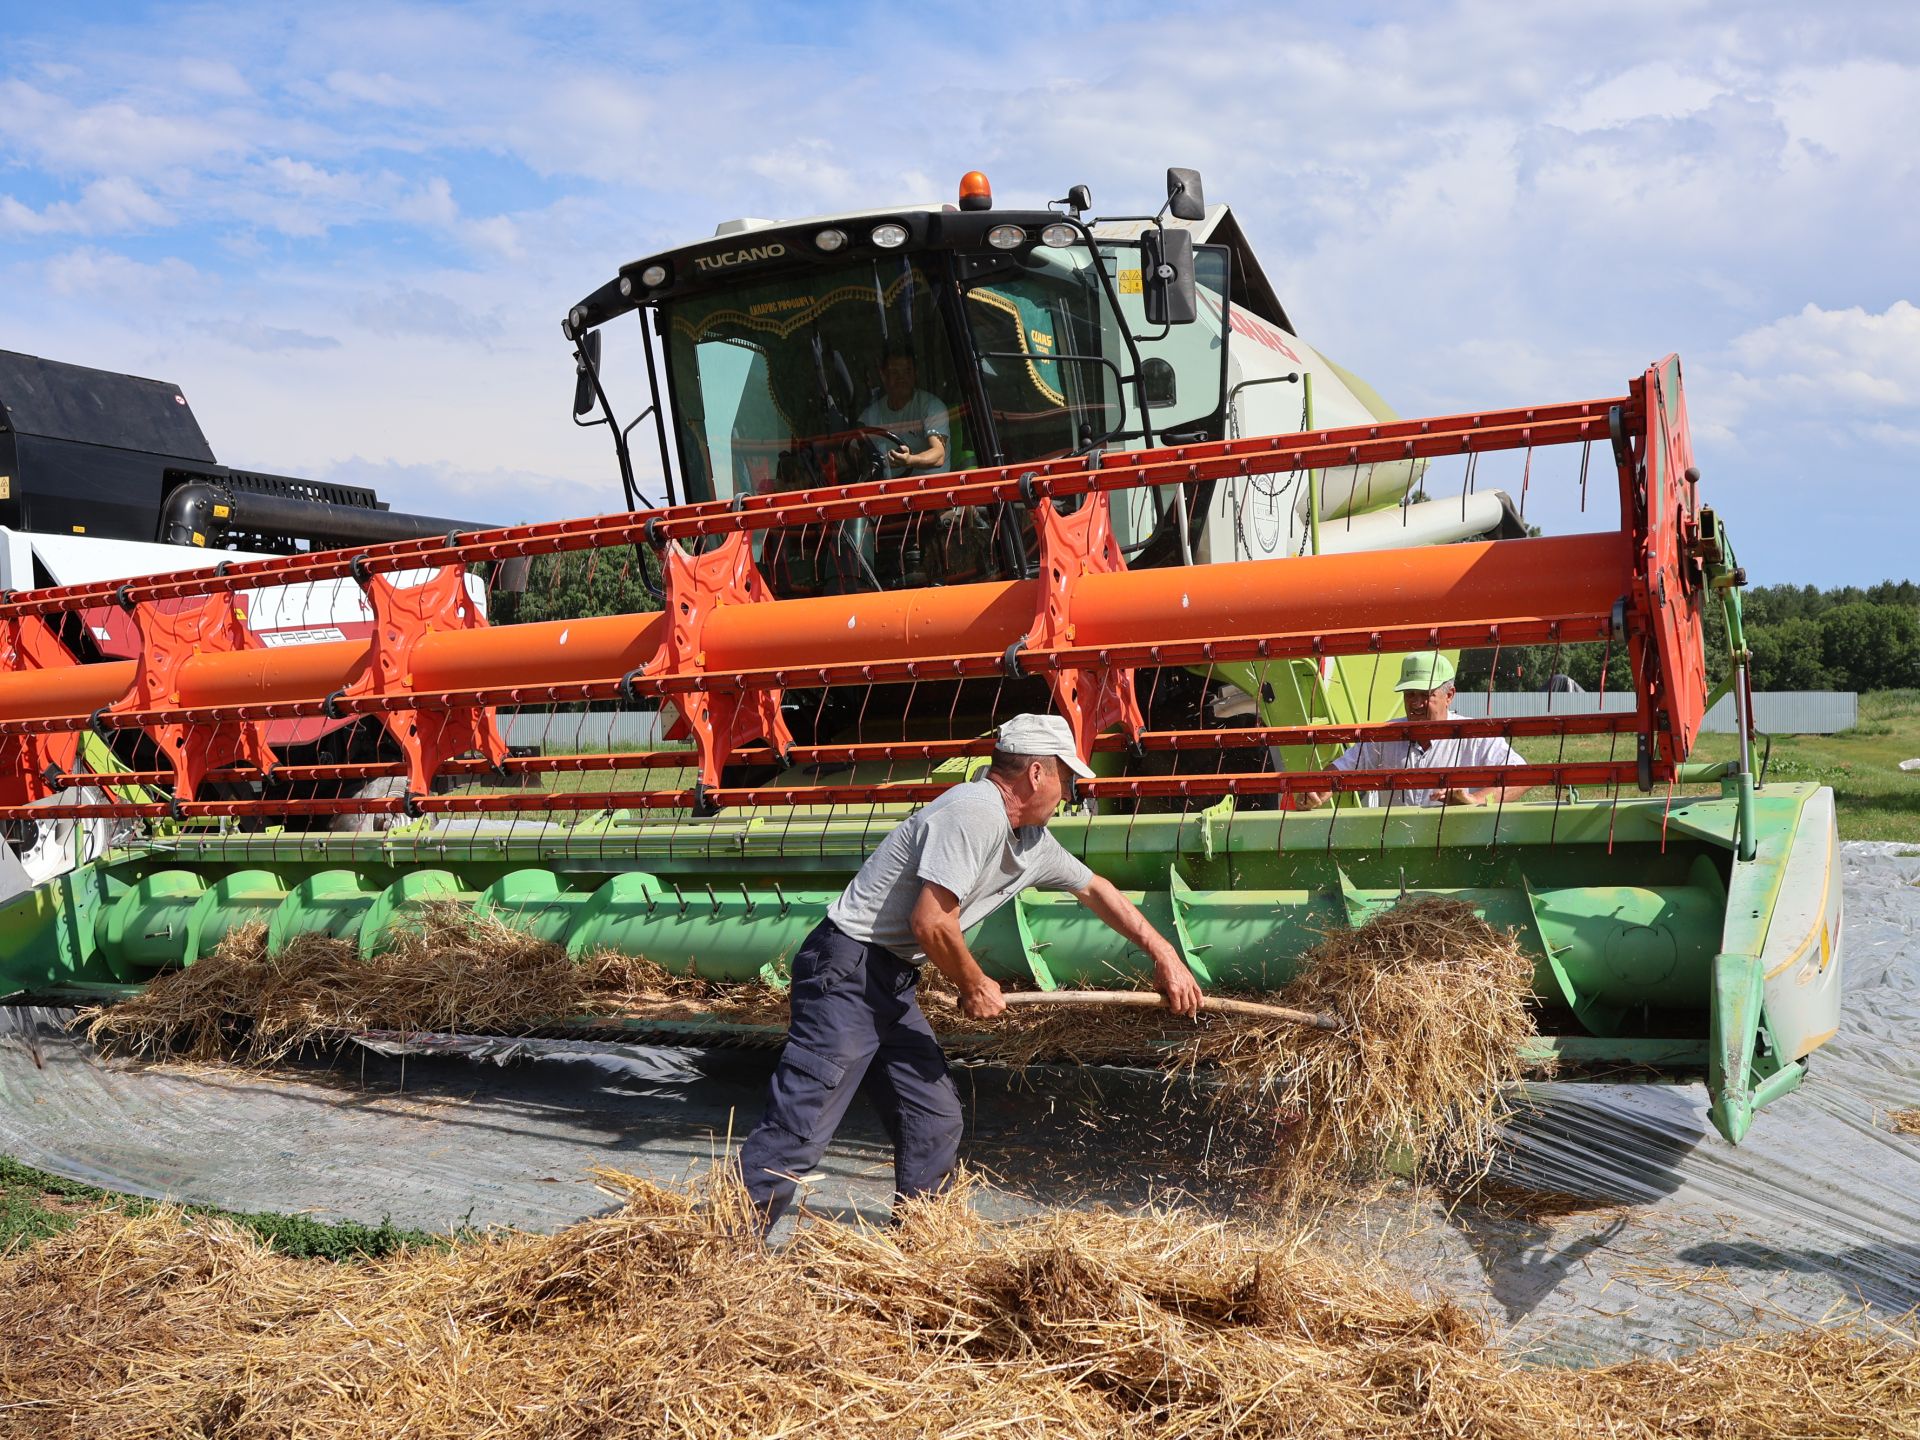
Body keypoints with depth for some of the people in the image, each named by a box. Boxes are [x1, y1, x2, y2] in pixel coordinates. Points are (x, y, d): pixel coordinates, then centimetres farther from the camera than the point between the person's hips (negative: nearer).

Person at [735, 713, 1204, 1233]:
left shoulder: (1033, 843, 13)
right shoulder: (973, 813, -19)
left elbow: (1096, 890, 27)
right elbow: (931, 922, -24)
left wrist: (1165, 954, 30)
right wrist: (974, 984, -7)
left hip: (892, 988, 10)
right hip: (846, 973, -10)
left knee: (935, 1121, 12)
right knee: (800, 1126, -13)